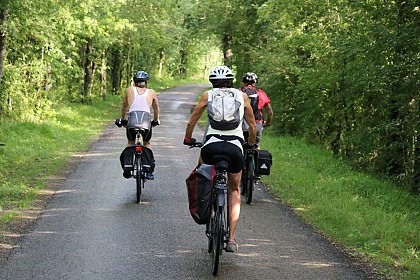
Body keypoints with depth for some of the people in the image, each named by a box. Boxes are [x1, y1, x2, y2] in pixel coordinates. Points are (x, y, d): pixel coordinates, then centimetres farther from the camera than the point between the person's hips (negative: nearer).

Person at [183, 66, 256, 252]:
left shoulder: (208, 95, 14)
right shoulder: (242, 96, 16)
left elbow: (191, 122, 16)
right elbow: (252, 126, 20)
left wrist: (188, 139, 34)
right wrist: (251, 144, 39)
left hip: (212, 144, -1)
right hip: (235, 147, 1)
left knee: (203, 161, 37)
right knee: (235, 191, 19)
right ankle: (231, 239, 8)